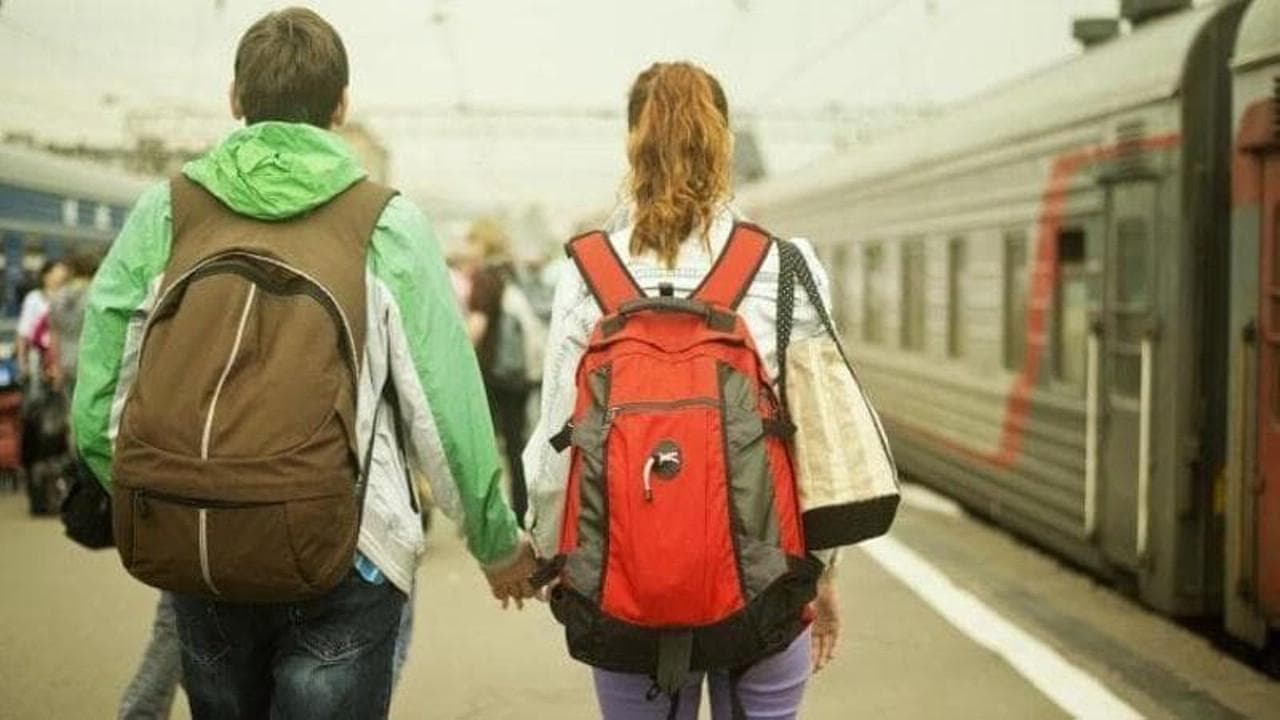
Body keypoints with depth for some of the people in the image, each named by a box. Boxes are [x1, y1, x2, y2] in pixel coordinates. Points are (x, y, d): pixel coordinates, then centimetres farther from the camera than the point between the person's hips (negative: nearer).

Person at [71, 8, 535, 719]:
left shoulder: (163, 214, 0)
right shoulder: (389, 226, -6)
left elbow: (99, 407, 0)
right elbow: (447, 410, -7)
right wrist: (496, 542, 9)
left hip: (195, 553, 3)